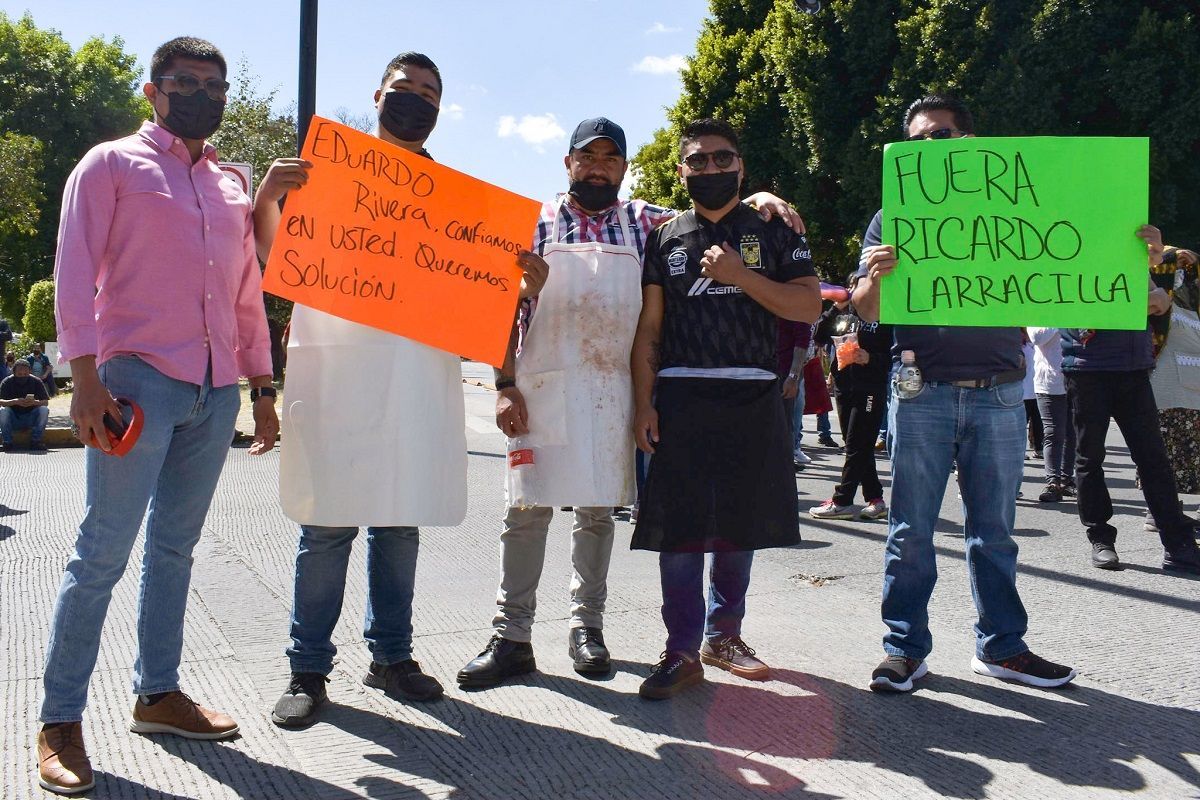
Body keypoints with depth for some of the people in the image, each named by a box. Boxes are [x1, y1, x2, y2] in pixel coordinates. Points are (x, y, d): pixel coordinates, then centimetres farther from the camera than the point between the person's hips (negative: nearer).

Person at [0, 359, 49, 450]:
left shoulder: (36, 382, -5)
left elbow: (46, 402, -12)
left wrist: (35, 402, -34)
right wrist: (15, 402, -39)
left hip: (31, 419, 1)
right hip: (12, 420, -1)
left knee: (44, 410, -25)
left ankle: (35, 442, -17)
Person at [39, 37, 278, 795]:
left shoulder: (231, 187, 20)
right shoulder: (112, 165, 4)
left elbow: (249, 294, 22)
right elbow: (76, 274, -4)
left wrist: (263, 387, 17)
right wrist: (86, 377, -14)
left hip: (217, 392, 6)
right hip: (139, 379, -5)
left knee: (175, 547, 11)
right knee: (104, 550, -6)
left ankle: (158, 691, 20)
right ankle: (61, 720, 2)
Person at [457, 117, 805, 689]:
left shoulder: (642, 222, 13)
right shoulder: (536, 222, 7)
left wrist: (757, 199, -8)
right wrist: (504, 385, -6)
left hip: (613, 389, 2)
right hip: (542, 385, -2)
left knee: (598, 509, 7)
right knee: (527, 508, -3)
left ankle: (587, 625, 19)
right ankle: (511, 636, 4)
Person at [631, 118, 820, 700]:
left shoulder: (773, 233, 10)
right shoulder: (665, 239, 11)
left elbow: (809, 307, -1)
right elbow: (648, 328, 7)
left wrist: (742, 276, -12)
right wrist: (643, 403, -3)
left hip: (753, 398, 1)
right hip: (681, 396, 0)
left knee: (741, 523, 7)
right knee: (679, 527, -4)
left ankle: (723, 634, 24)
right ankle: (683, 652, 4)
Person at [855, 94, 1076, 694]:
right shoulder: (893, 218, 9)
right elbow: (866, 310, 4)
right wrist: (877, 276, -19)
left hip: (998, 392, 1)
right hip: (922, 393, -1)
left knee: (993, 531, 9)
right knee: (911, 531, 1)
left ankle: (1001, 646, 20)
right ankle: (905, 649, 10)